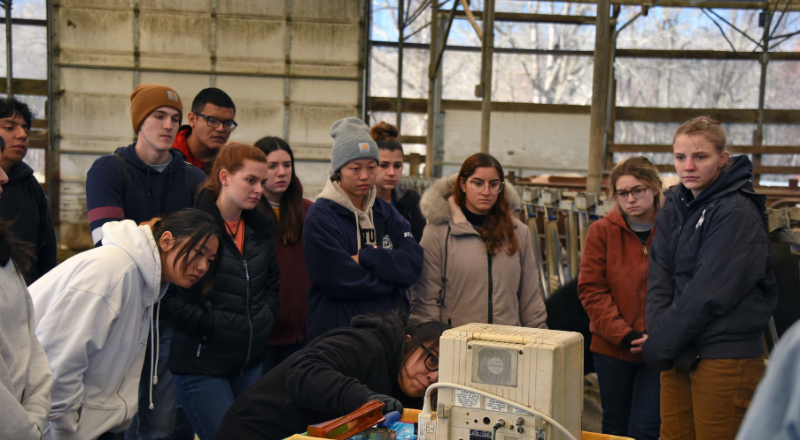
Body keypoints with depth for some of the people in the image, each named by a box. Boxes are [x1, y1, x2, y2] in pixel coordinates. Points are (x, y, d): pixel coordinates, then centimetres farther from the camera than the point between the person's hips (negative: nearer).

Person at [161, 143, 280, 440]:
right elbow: (168, 296, -17)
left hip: (250, 361, 7)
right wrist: (209, 324, -15)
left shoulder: (260, 228, 11)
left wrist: (266, 316, 11)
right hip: (202, 364, -7)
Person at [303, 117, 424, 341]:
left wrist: (366, 258, -14)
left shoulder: (386, 213, 11)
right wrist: (392, 278, -6)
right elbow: (341, 281, -17)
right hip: (336, 331, -5)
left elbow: (413, 263, -3)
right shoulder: (320, 218, -8)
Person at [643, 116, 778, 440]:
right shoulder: (675, 206, 10)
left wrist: (660, 343, -16)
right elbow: (660, 276, 4)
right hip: (679, 352, 7)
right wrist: (657, 332, -11)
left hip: (725, 355, -7)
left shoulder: (737, 213, -14)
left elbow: (710, 293, -19)